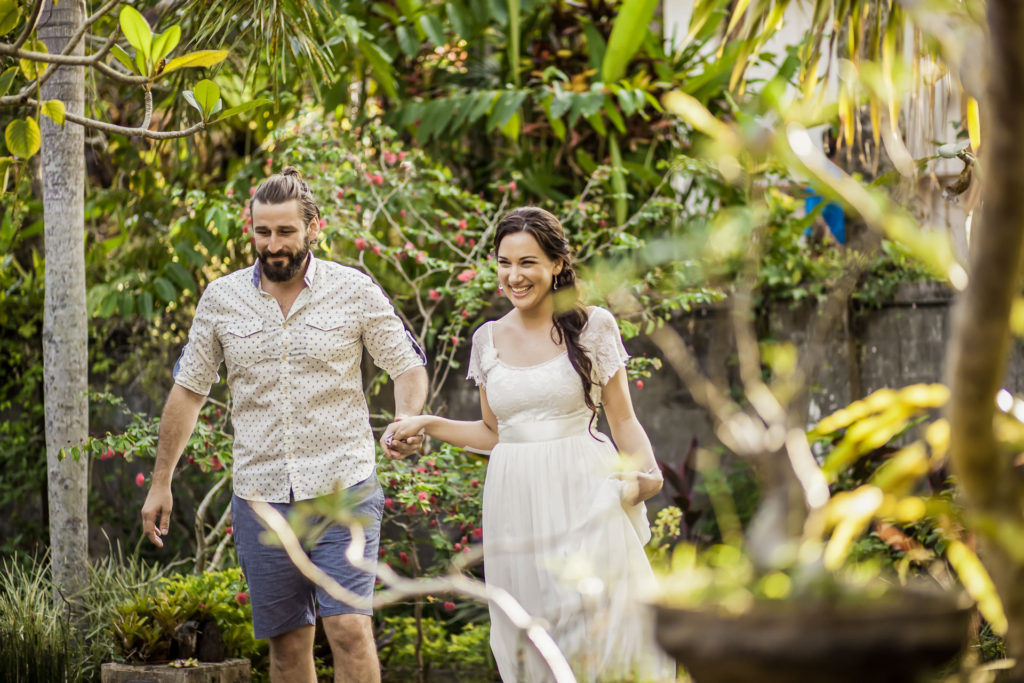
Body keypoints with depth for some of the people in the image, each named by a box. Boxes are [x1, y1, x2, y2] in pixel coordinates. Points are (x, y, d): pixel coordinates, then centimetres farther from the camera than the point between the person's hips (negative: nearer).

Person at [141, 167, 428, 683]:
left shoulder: (355, 291, -1)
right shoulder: (221, 298, 5)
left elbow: (408, 366, 5)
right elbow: (189, 389, 13)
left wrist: (407, 423, -17)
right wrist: (161, 482, 13)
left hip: (343, 491, -2)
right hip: (261, 499, 2)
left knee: (349, 629, -14)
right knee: (288, 641, 7)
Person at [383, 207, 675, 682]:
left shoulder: (593, 326, 1)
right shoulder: (488, 339, 10)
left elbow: (623, 419, 3)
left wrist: (645, 469, -15)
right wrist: (427, 425, 8)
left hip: (582, 498, -3)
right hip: (516, 507, 3)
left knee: (598, 642, -10)